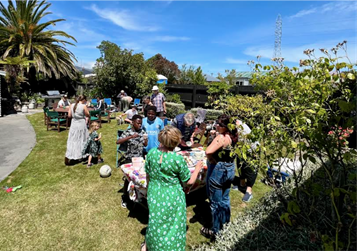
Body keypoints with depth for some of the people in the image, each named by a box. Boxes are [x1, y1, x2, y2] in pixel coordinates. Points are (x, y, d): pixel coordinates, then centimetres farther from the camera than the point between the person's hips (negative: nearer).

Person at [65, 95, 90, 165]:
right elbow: (88, 115, -5)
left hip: (74, 125, 4)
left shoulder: (71, 106, 0)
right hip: (81, 124, -4)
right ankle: (83, 156, 26)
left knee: (72, 141, 10)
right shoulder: (84, 106, -12)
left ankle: (67, 158, 8)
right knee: (83, 140, 13)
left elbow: (69, 116, 3)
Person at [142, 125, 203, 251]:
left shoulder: (151, 153, -13)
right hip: (172, 197, -4)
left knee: (155, 221, 28)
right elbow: (189, 181, -12)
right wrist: (197, 169, 4)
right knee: (172, 224, 20)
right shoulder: (178, 159, -24)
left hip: (154, 195, 5)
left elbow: (148, 175, 0)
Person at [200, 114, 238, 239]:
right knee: (225, 200, 23)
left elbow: (208, 151, -40)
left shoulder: (221, 137, -26)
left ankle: (216, 231, 26)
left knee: (216, 203, 9)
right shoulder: (233, 136, -3)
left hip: (218, 170, -8)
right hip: (230, 168, 8)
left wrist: (211, 159, -20)